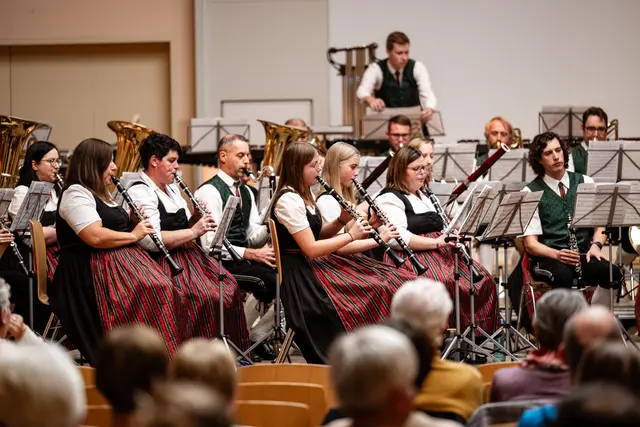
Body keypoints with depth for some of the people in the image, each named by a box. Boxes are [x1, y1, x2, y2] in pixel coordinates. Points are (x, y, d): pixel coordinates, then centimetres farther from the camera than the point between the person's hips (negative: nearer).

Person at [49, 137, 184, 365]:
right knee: (153, 293, -29)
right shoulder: (76, 194, -10)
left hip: (122, 260, 10)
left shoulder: (101, 193, 22)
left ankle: (168, 354, -19)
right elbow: (95, 237, -22)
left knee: (166, 290, -13)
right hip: (94, 270, -10)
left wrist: (132, 221, 10)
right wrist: (133, 235, -11)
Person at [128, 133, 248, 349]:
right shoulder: (140, 193, -14)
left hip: (188, 255, 10)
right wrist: (193, 232, -19)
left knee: (229, 288, -2)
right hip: (165, 263, -10)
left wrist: (195, 219, 1)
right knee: (208, 298, -25)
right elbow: (151, 241, -24)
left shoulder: (172, 188, 17)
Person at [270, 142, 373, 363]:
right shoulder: (289, 200, -18)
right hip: (297, 275, -10)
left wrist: (340, 221, 0)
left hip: (311, 268, 10)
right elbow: (311, 249, -22)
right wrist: (350, 235, -14)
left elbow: (319, 233, 20)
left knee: (371, 290, -4)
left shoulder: (303, 196, 12)